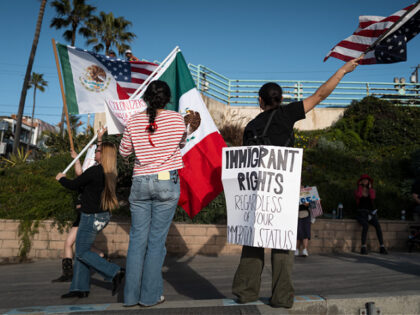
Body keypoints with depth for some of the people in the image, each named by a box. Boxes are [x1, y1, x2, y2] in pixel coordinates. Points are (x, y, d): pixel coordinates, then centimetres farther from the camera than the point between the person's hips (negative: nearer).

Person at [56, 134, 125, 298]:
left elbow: (73, 185, -9)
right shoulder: (110, 173, 5)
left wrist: (61, 178, 12)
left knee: (83, 253, 3)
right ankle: (80, 288, 21)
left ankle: (115, 272, -4)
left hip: (92, 217, -9)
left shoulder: (94, 171, -21)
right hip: (102, 216, 9)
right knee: (81, 250, 16)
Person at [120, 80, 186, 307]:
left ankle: (131, 295, 17)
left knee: (137, 239, 10)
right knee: (157, 240, 4)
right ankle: (150, 295, 13)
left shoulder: (134, 121, 2)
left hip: (140, 182, 2)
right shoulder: (177, 119, -2)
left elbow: (124, 152, 11)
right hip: (167, 182, -2)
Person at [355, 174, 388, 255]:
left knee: (377, 225, -28)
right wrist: (360, 185, -3)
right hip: (362, 213, -2)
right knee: (366, 225, -33)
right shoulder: (357, 191, 10)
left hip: (371, 213, 3)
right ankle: (363, 247, -34)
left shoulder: (372, 191, 15)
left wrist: (370, 187, -1)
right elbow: (358, 195, -17)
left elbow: (373, 197, -9)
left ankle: (382, 247, -26)